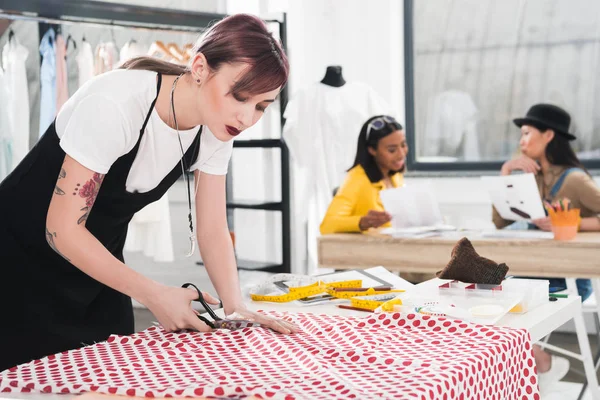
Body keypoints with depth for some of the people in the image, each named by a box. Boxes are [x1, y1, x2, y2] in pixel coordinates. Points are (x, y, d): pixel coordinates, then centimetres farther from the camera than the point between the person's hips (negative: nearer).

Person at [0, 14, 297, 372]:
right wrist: (155, 295, -28)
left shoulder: (215, 128, -10)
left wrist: (235, 306, -17)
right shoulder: (117, 104, -31)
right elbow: (62, 229, -27)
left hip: (96, 263, 6)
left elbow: (213, 229, -3)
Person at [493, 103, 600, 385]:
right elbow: (500, 222, 5)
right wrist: (506, 171, 0)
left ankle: (545, 366, 6)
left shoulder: (573, 179, -13)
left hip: (567, 281, -7)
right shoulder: (533, 179, 9)